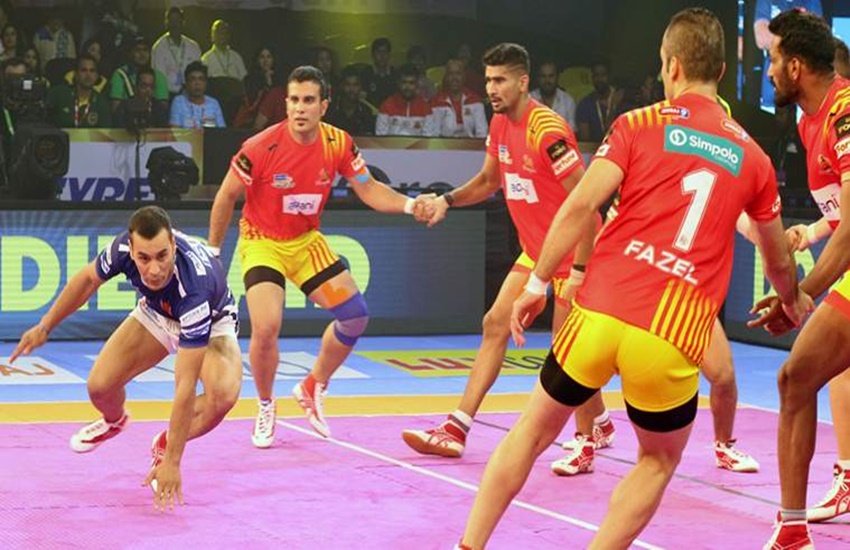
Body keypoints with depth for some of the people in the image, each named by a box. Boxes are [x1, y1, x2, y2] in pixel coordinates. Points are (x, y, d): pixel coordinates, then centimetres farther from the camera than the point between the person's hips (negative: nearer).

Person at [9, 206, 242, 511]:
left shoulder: (194, 285, -45)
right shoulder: (124, 247, -32)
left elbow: (185, 386, -44)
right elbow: (88, 279, -4)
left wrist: (172, 462, -44)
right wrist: (45, 326, 2)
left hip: (211, 323, -4)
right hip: (156, 312, 4)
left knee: (223, 394, -32)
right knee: (100, 386, -9)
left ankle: (165, 448, 0)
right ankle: (114, 421, 31)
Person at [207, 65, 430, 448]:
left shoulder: (339, 144, -13)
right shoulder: (261, 148, -23)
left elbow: (369, 190, -3)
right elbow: (226, 197, -10)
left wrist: (408, 204, -22)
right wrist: (212, 255, -3)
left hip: (307, 241, 5)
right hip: (261, 242, -5)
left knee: (355, 315, 0)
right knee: (266, 328, -23)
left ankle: (313, 389, 24)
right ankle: (266, 407, 4)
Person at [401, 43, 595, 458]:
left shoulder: (547, 130, -23)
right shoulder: (500, 125, 4)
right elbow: (488, 181, 21)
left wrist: (578, 271, -24)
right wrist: (448, 200, 3)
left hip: (570, 256, -9)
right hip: (534, 252, 9)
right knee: (495, 325, 3)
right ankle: (457, 429, 3)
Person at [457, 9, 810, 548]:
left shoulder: (639, 125, 7)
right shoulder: (752, 157, 13)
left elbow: (580, 206, -5)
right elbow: (778, 260, 27)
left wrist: (537, 285, 4)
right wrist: (793, 300, 48)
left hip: (600, 312, 0)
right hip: (672, 339, 0)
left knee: (534, 430, 21)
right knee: (659, 460, 24)